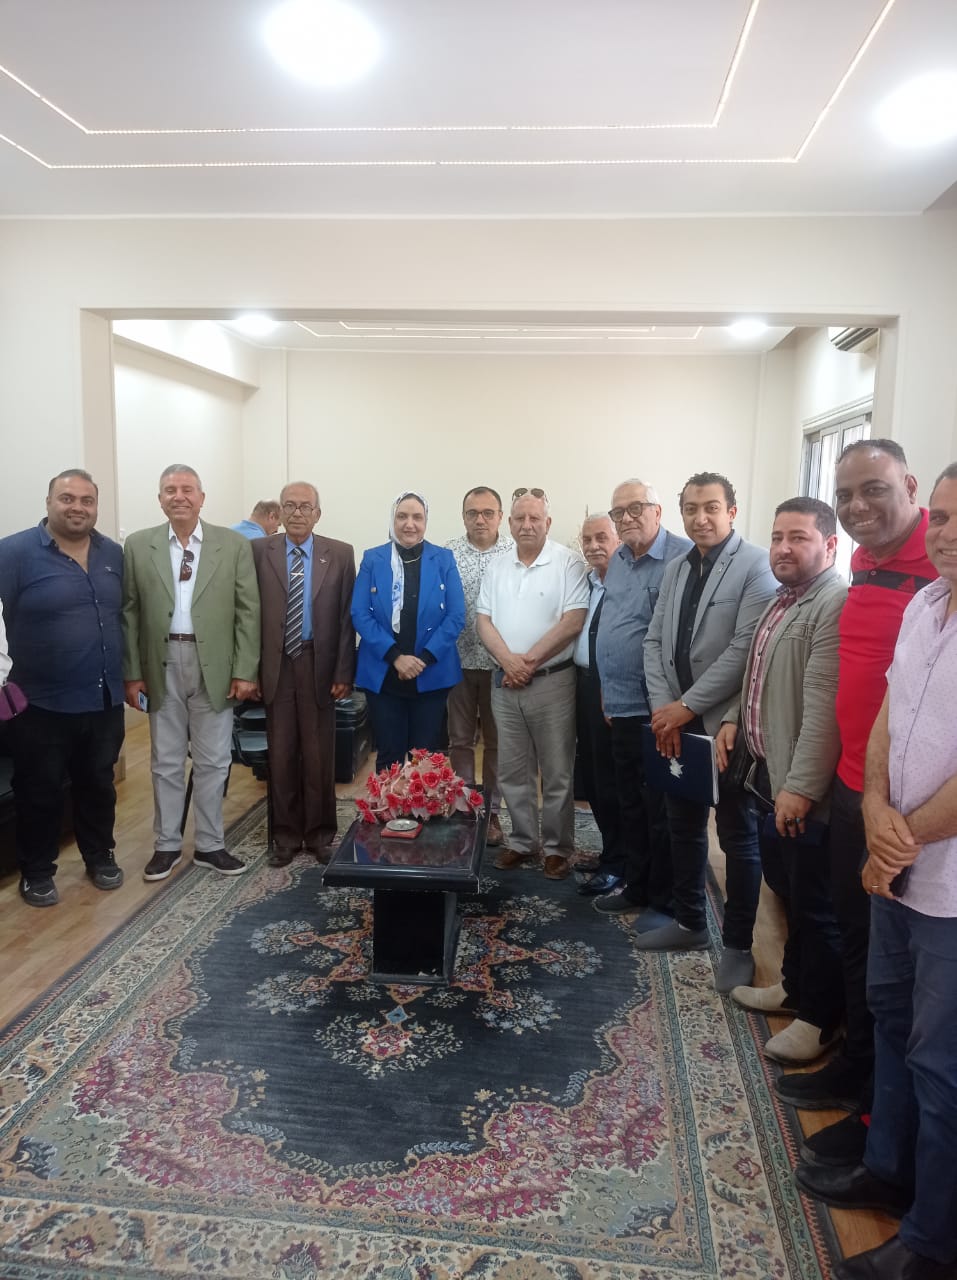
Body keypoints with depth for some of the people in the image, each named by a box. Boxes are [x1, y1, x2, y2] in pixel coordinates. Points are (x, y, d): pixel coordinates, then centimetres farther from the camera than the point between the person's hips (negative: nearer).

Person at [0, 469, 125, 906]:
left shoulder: (114, 553, 6)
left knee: (99, 784, 18)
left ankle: (100, 856, 35)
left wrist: (130, 673, 13)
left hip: (105, 699, 4)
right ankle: (36, 872, 27)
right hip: (42, 703, -4)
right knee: (40, 792, 10)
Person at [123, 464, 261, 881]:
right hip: (162, 666, 1)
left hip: (214, 667, -1)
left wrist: (245, 670, -6)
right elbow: (129, 613, 3)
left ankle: (210, 845, 22)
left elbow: (248, 611, -2)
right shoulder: (138, 546, 3)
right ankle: (167, 844, 25)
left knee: (212, 762, 8)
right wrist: (132, 673, -1)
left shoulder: (234, 544, 0)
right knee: (166, 762, 11)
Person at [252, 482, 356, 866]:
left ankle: (320, 834, 22)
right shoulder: (259, 551, 2)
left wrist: (344, 671, -6)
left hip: (319, 665, 0)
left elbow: (347, 617, -1)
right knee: (281, 754, 9)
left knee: (319, 754, 8)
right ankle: (286, 835, 22)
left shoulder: (340, 554, 1)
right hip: (276, 666, 1)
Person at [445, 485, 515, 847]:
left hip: (502, 663, 0)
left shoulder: (517, 553, -2)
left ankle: (491, 811, 23)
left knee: (497, 740, 10)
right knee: (460, 740, 10)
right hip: (458, 661, 1)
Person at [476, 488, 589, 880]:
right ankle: (523, 842, 27)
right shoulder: (497, 568, 10)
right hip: (505, 683, 5)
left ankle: (557, 847, 18)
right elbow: (483, 620, 5)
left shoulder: (568, 563, -6)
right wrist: (508, 660, -12)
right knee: (512, 772, 13)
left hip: (552, 681, -5)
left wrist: (529, 661, -14)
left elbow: (573, 621, -14)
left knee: (557, 773, 4)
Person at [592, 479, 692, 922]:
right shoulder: (618, 560, 12)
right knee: (630, 803, 18)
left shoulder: (684, 557, -14)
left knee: (660, 810, 4)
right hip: (621, 704, 8)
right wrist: (607, 689, 16)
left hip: (657, 708, -8)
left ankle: (664, 902, 19)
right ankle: (636, 886, 33)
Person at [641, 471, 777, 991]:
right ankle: (689, 922, 34)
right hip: (676, 722, 6)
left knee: (739, 837, 6)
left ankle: (739, 944, 21)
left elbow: (746, 648, -17)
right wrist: (662, 707, -4)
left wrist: (687, 705, -16)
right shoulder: (674, 569, 12)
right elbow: (655, 640, 9)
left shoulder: (756, 565, -10)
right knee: (684, 827, 17)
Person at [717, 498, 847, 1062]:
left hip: (806, 788, -10)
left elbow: (823, 706, -26)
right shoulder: (783, 602, 13)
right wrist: (735, 718, 8)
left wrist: (801, 786, -27)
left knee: (816, 904, 5)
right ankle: (796, 985, 39)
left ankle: (822, 1016, 21)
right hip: (771, 775, 10)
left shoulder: (835, 606, -19)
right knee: (786, 889, 22)